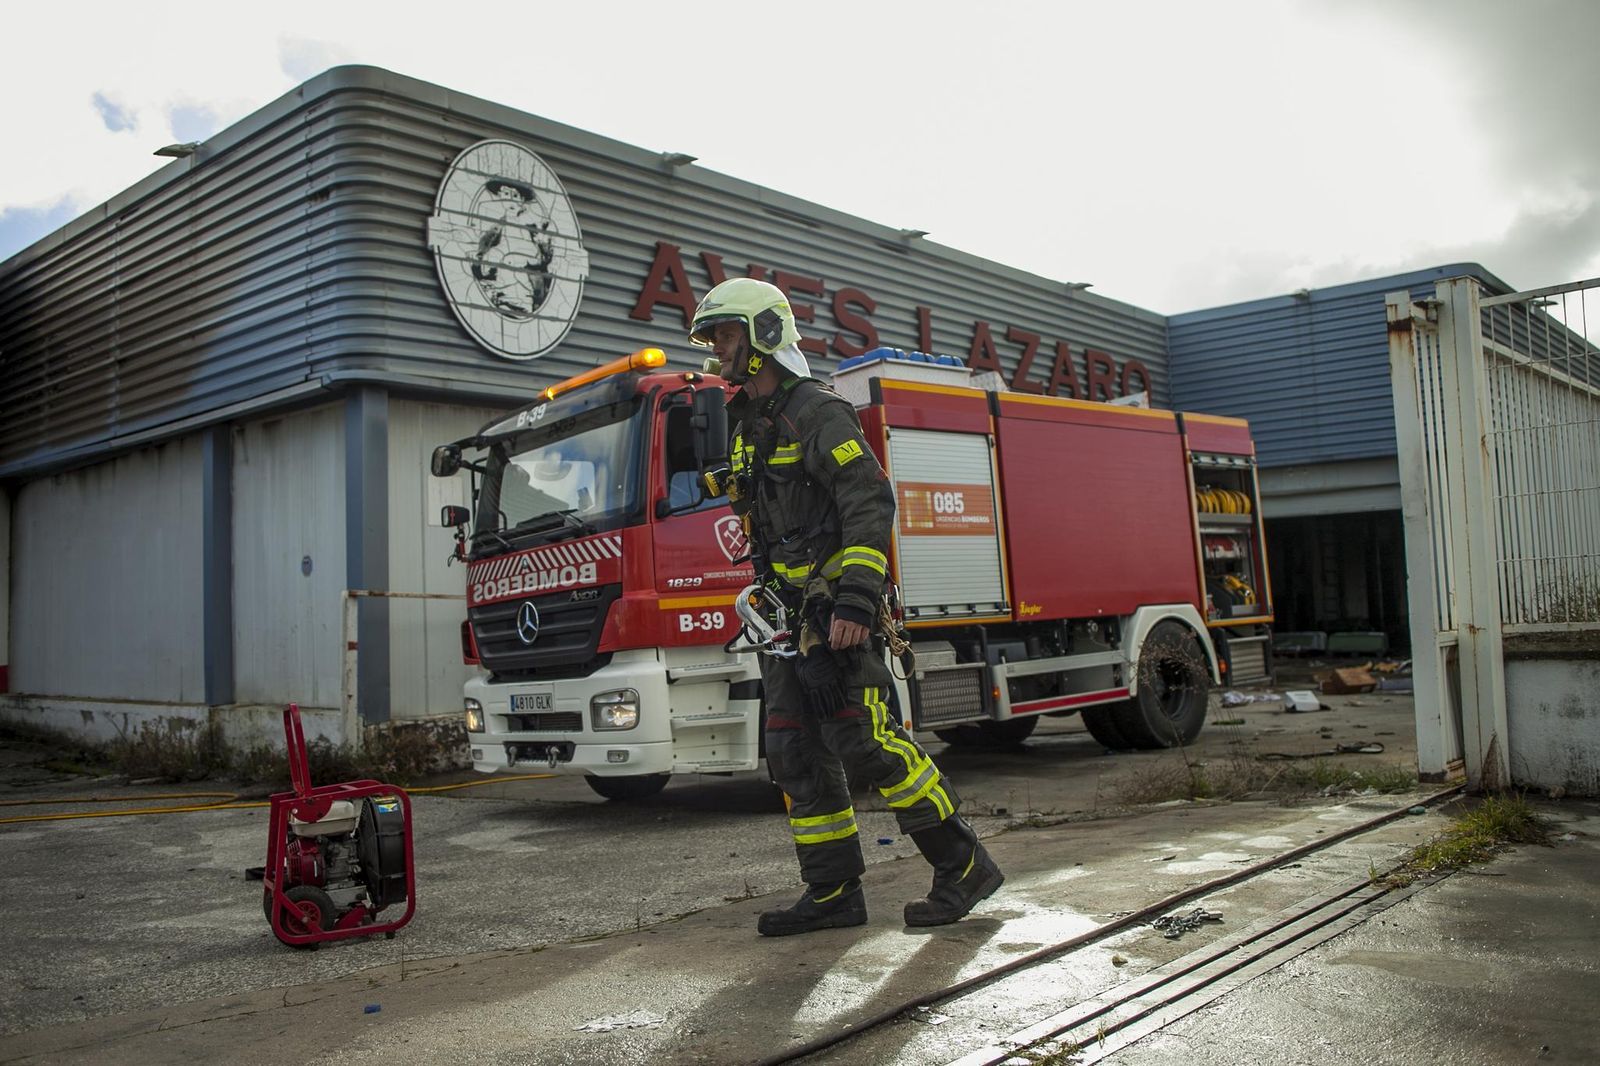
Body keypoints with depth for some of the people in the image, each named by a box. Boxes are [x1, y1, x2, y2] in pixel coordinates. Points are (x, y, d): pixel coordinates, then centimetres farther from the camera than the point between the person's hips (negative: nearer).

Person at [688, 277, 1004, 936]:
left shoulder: (816, 412, -10)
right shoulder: (748, 429, 18)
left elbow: (871, 501, -19)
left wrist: (856, 599, -27)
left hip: (834, 613, -9)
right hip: (785, 616, 9)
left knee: (864, 742, -12)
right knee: (797, 755, 7)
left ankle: (964, 866, 2)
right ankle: (834, 893, 15)